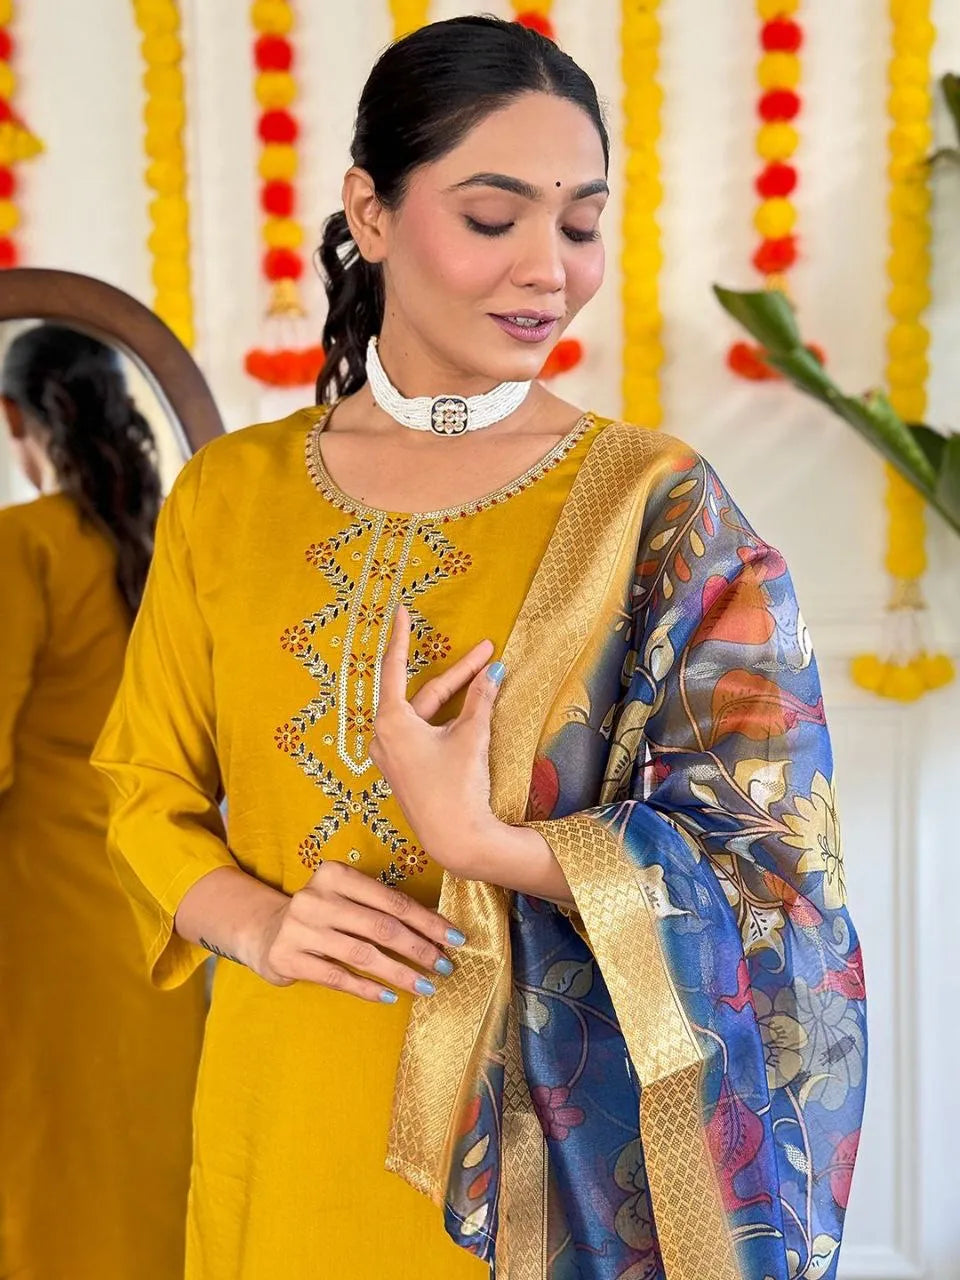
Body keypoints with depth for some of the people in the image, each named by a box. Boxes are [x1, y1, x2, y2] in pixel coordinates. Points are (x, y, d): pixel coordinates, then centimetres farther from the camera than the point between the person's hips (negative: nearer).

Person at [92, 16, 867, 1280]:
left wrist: (480, 844, -20)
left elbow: (759, 853, -9)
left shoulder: (655, 501, -8)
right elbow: (152, 789, 7)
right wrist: (258, 922, -12)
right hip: (285, 1122, 3)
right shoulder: (228, 492, 0)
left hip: (547, 1130, -2)